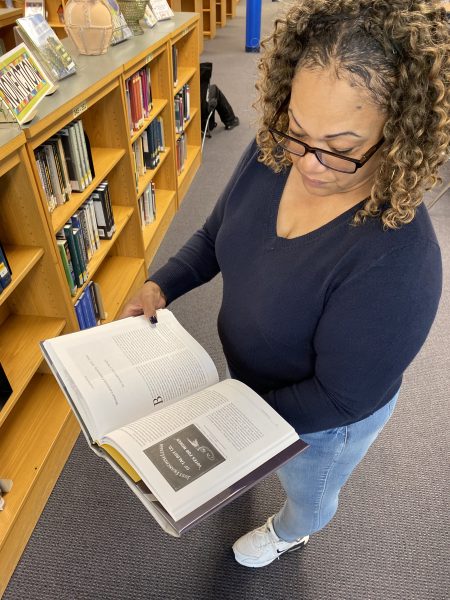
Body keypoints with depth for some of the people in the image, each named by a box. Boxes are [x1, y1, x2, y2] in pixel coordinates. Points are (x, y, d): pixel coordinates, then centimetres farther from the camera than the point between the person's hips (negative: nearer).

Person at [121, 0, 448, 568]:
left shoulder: (396, 261, -41)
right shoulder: (270, 156, -22)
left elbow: (340, 398, -29)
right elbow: (217, 233, -3)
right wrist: (160, 286, -16)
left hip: (322, 419, -4)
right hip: (250, 374, 5)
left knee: (306, 490, 32)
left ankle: (288, 534, 70)